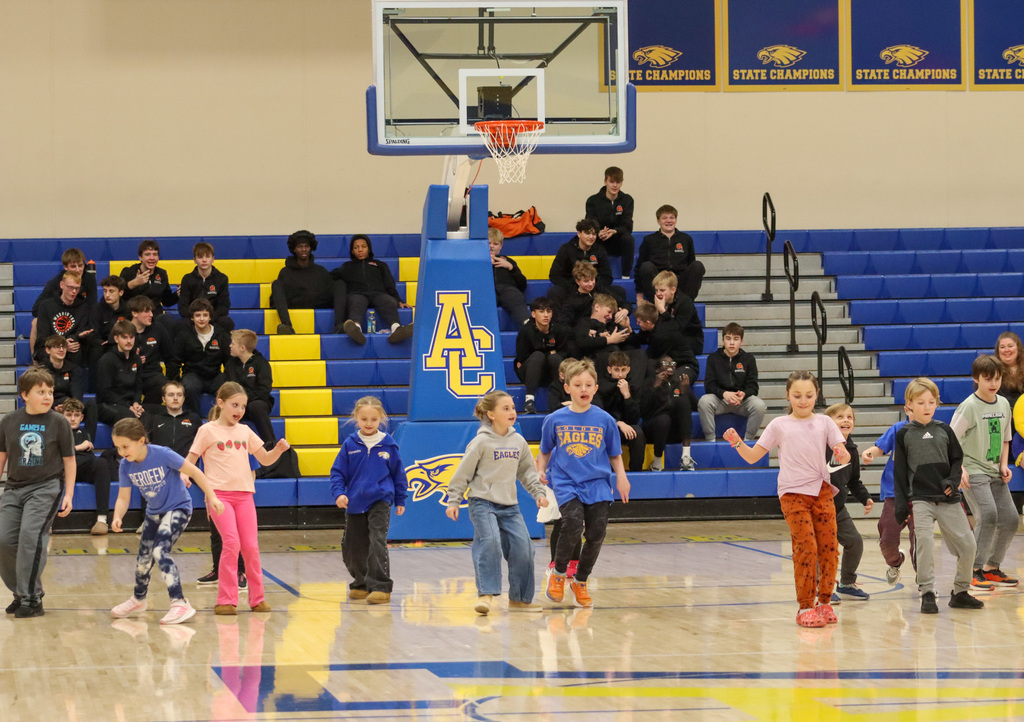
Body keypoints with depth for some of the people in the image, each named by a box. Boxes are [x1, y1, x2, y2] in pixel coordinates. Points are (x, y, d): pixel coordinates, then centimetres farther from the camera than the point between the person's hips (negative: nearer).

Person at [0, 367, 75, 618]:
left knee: (31, 535, -18)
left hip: (46, 488, -4)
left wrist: (68, 495, -3)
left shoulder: (58, 422, -3)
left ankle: (32, 599, -12)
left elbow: (69, 460, 3)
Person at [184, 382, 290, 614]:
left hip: (244, 493, 4)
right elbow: (190, 460, 2)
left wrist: (279, 449, 0)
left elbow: (265, 459, 20)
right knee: (231, 543, -16)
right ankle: (226, 600, -9)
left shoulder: (244, 431, 15)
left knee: (251, 546, 1)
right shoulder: (208, 431, 3)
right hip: (219, 493, -4)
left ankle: (257, 598, 13)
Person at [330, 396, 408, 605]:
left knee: (377, 543, -18)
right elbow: (338, 471, 4)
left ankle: (381, 587, -16)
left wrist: (400, 500, 14)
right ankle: (361, 584, 32)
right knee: (352, 549, 10)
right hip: (355, 503, 3)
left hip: (380, 501, -3)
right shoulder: (350, 444, 0)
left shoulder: (388, 445, -1)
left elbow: (398, 473, 10)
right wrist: (338, 493, -12)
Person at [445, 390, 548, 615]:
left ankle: (520, 598, 11)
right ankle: (486, 594, -24)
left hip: (510, 506, 6)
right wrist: (453, 501, -6)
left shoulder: (518, 442, 10)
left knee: (523, 547, -2)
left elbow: (527, 471, 21)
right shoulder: (481, 442, -7)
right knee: (490, 542, -24)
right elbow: (463, 472, -4)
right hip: (483, 503, -6)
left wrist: (538, 493, 10)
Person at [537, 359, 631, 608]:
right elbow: (545, 452, 15)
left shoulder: (604, 420, 3)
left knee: (596, 534, -4)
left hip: (597, 485, 2)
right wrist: (540, 471, -3)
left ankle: (580, 582, 20)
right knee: (573, 524, -24)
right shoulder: (555, 420, 3)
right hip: (565, 483, -2)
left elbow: (615, 455, 11)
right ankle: (558, 574, 0)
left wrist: (621, 476, -5)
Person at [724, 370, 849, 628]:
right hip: (793, 493, -2)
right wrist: (737, 443, -12)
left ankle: (824, 602, 11)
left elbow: (843, 455, 3)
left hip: (822, 491, 2)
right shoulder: (779, 425, 7)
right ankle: (805, 607, -6)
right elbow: (753, 456, 7)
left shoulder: (824, 423, 10)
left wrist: (842, 455, -20)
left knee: (829, 547, -2)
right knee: (805, 548, -12)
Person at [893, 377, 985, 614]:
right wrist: (901, 504, -2)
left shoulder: (944, 431, 8)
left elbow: (957, 459, 12)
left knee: (968, 545, 1)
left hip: (948, 499, 3)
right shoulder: (904, 434, 3)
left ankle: (960, 592, 17)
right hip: (920, 499, -3)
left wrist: (953, 481, -8)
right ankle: (927, 594, -4)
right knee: (925, 545, -14)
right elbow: (899, 471, 3)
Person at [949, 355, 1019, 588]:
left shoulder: (1003, 404, 8)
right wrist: (959, 468, -20)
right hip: (973, 471, -7)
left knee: (1010, 519, 3)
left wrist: (1004, 464, 5)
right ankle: (974, 571, -14)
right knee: (988, 515, -22)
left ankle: (991, 568, 20)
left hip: (994, 472, 7)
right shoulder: (969, 407, -12)